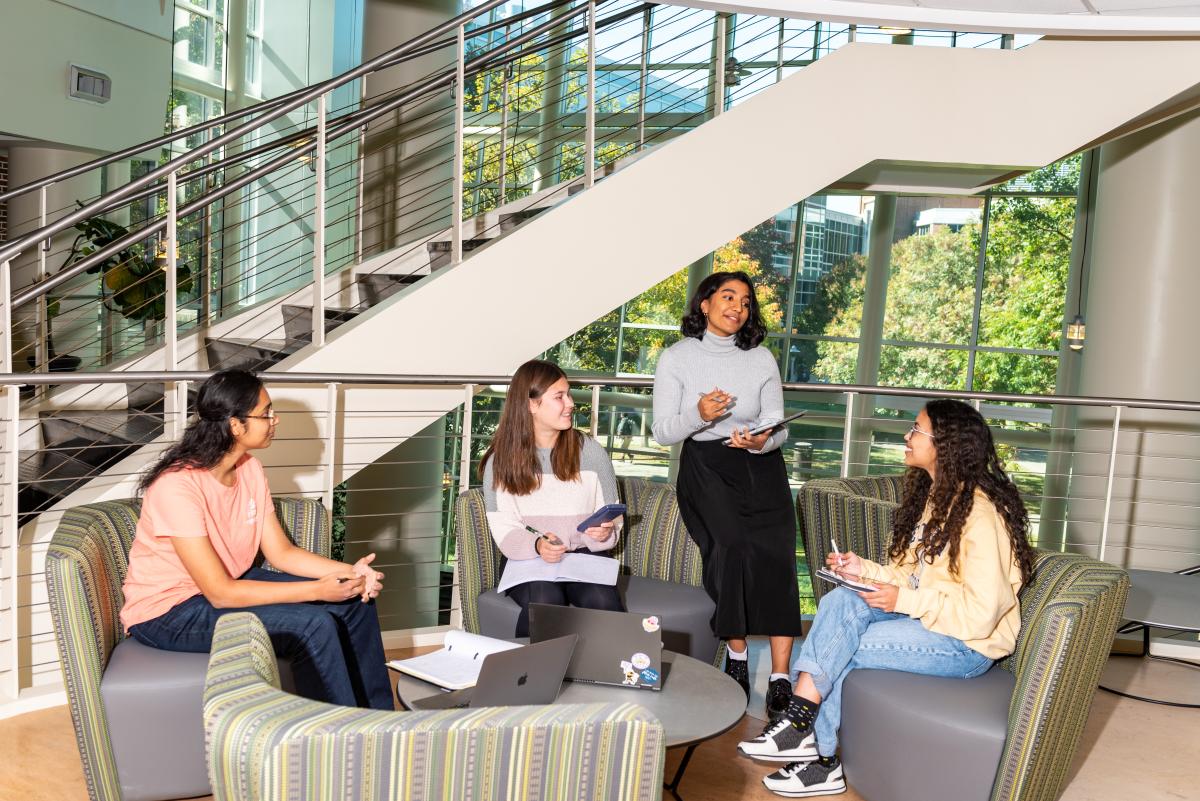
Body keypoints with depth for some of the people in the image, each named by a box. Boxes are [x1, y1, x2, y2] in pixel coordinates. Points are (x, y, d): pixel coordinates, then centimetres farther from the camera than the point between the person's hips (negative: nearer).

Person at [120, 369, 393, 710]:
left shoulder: (250, 469, -3)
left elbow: (281, 552, 0)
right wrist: (317, 591, -28)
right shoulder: (178, 486, -28)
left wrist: (349, 572, -15)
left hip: (230, 582, 8)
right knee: (314, 625, -26)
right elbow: (220, 593, -28)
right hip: (167, 612, -8)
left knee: (355, 601, 0)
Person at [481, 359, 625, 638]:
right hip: (528, 560, 0)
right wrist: (537, 545, -24)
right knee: (544, 600, -32)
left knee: (603, 601, -31)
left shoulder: (591, 451, 5)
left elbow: (612, 516, 6)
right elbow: (504, 530, -4)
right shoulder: (501, 461, 2)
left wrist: (604, 532, -17)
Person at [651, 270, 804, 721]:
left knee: (776, 555, -20)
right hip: (705, 466, -2)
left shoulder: (761, 359, 7)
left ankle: (780, 678, -15)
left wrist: (762, 441, -18)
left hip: (760, 466, 2)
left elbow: (779, 427, 6)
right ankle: (736, 655, -6)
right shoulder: (676, 358, 2)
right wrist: (698, 415, -21)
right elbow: (662, 432, -1)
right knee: (732, 546, -27)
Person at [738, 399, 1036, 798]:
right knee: (841, 600, -19)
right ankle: (801, 726, -22)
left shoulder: (980, 514, -21)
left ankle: (819, 756, -1)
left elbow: (981, 612, -24)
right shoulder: (932, 495, 9)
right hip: (922, 616, 8)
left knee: (841, 649, -20)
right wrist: (864, 569, -2)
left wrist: (903, 600, -22)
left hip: (967, 641, -8)